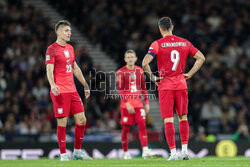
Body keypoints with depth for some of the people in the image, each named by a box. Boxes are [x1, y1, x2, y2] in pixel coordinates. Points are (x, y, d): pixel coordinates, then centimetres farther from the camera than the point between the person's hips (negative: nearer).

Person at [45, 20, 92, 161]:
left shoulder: (70, 48, 17)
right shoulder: (52, 49, -5)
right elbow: (49, 70, -15)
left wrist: (85, 85, 27)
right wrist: (52, 85, -32)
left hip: (72, 90, 7)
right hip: (59, 92, -7)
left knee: (82, 120, 3)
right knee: (62, 122, -6)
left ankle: (77, 152, 14)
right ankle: (63, 154, 2)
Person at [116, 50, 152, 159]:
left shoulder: (139, 71, 10)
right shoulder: (121, 72, -4)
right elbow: (120, 90, -9)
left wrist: (146, 102, 12)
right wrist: (127, 104, -17)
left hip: (138, 103, 3)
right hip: (126, 104, -3)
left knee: (142, 125, -9)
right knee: (126, 128, 1)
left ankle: (145, 150, -15)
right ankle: (125, 152, 11)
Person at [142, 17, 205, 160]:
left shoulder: (157, 44, -6)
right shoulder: (184, 42, 5)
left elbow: (145, 63, -17)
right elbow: (201, 58, 7)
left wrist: (152, 77, -3)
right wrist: (190, 74, 8)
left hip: (165, 85, -3)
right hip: (181, 84, 3)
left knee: (168, 120, -1)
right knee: (183, 117, 12)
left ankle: (173, 153, -4)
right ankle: (185, 150, 6)